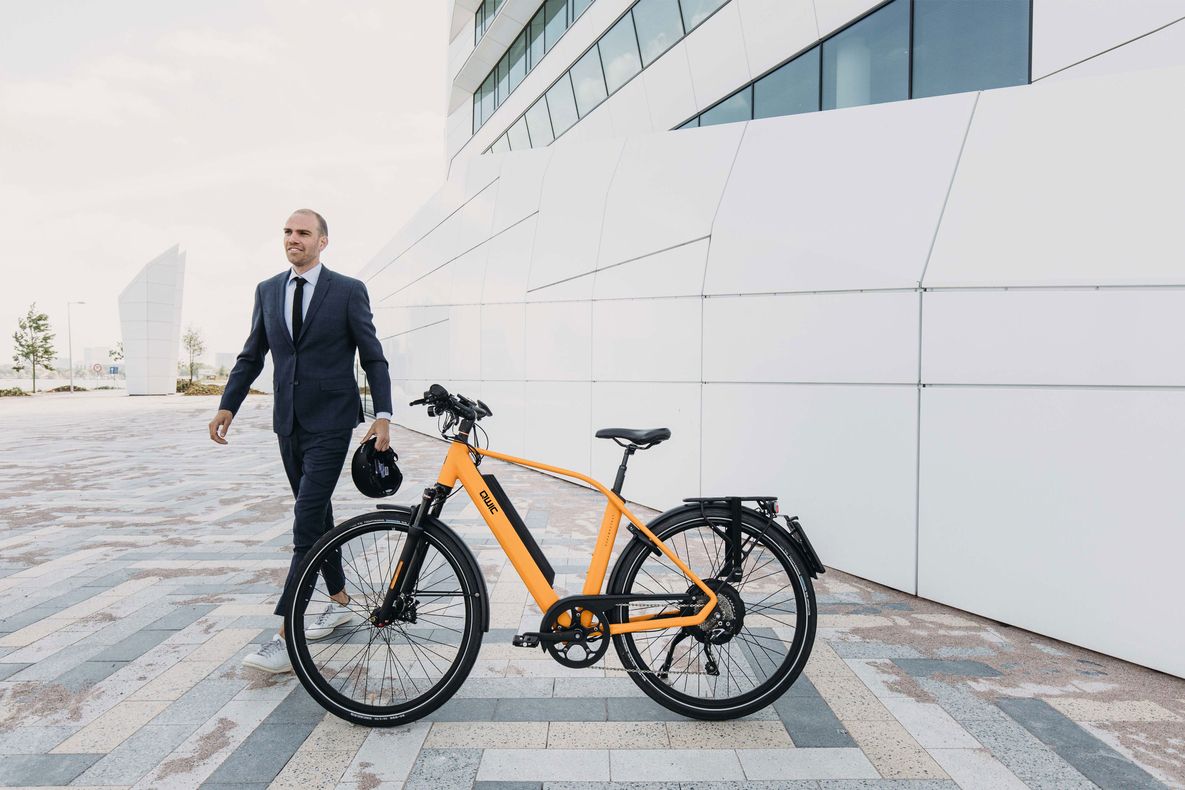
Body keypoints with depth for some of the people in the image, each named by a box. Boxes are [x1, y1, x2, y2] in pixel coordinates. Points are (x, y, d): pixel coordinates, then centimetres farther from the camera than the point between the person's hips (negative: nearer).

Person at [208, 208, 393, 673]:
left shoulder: (349, 291, -5)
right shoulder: (267, 291, 10)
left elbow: (373, 357, -4)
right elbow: (251, 355, 14)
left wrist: (383, 416, -10)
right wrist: (228, 405, 4)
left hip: (330, 424, -6)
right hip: (289, 424, 6)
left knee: (307, 524, -10)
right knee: (316, 516, 15)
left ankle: (285, 639, -6)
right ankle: (339, 602, 32)